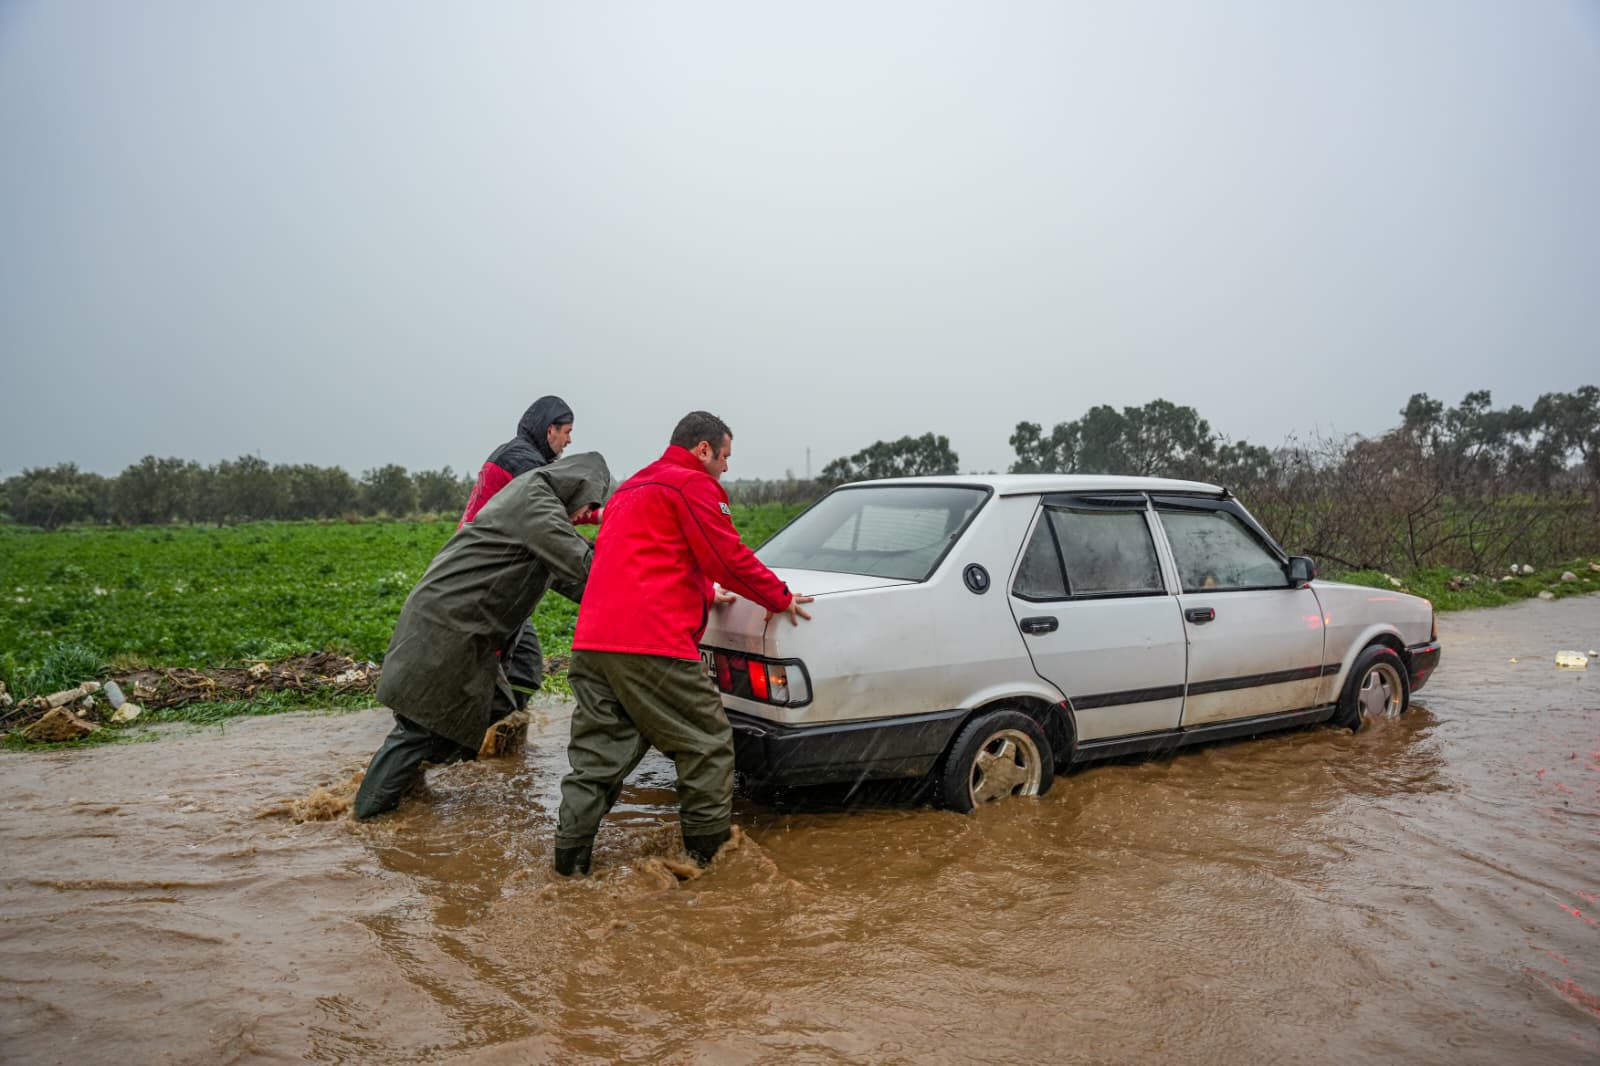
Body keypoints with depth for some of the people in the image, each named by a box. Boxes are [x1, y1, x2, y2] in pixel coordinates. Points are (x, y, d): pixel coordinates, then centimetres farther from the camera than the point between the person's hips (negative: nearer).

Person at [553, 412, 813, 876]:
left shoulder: (630, 489, 29)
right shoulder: (693, 484, -2)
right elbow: (729, 558, -5)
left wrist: (708, 595, 42)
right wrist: (782, 599, 7)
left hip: (591, 641, 9)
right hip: (650, 642, -9)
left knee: (597, 749, 12)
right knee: (707, 742, 5)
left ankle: (571, 854, 12)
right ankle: (707, 847, 13)